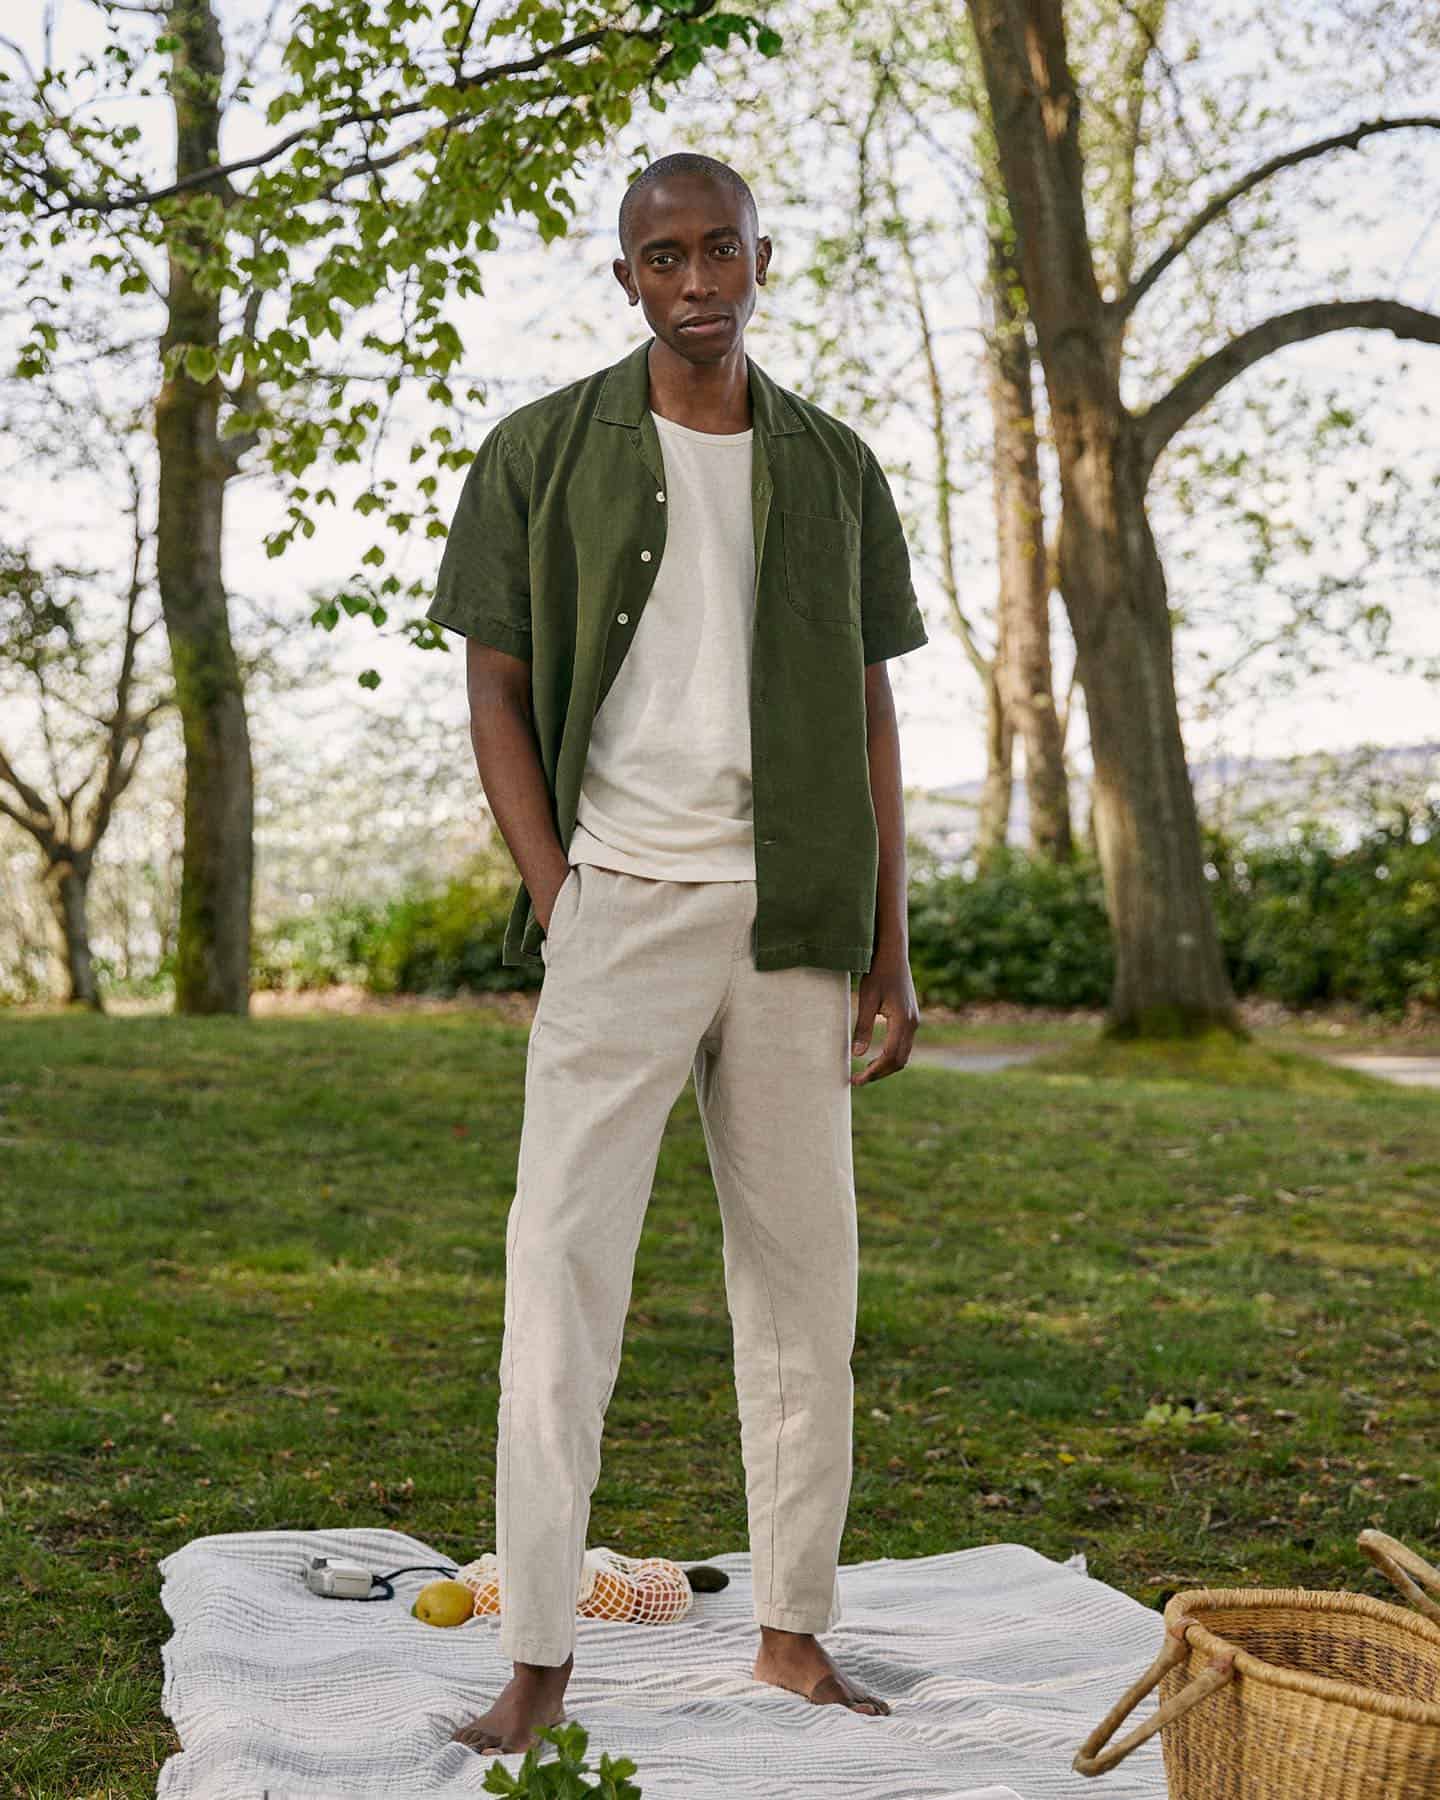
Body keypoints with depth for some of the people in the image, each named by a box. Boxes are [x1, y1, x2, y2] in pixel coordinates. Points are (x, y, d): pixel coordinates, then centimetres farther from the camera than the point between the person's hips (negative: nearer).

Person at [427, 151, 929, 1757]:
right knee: (561, 1265, -8)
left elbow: (870, 717, 10)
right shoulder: (545, 453, 4)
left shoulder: (832, 470, 11)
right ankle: (536, 1662, -1)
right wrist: (553, 896, -9)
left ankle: (794, 1631, 20)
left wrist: (888, 946, 5)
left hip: (789, 920, 3)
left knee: (802, 1275, 7)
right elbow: (495, 687, 2)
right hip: (619, 903, -3)